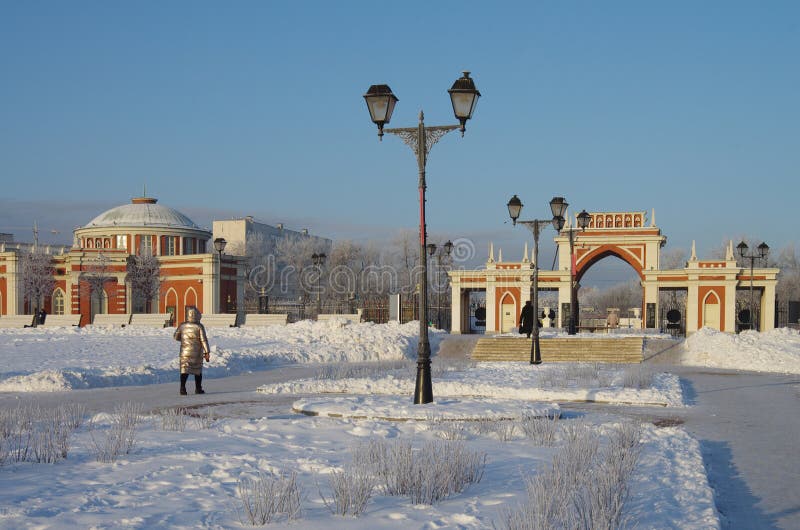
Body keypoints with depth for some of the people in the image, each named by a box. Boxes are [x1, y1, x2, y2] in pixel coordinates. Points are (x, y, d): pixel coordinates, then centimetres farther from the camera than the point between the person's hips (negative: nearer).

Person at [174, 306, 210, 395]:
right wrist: (207, 352, -8)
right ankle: (198, 388, 18)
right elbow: (204, 340, -11)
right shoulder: (199, 327, -9)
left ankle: (182, 387, -19)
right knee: (198, 371, 12)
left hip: (185, 352, 1)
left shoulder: (182, 326, -1)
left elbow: (176, 337, 13)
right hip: (197, 353, -1)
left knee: (184, 369, -2)